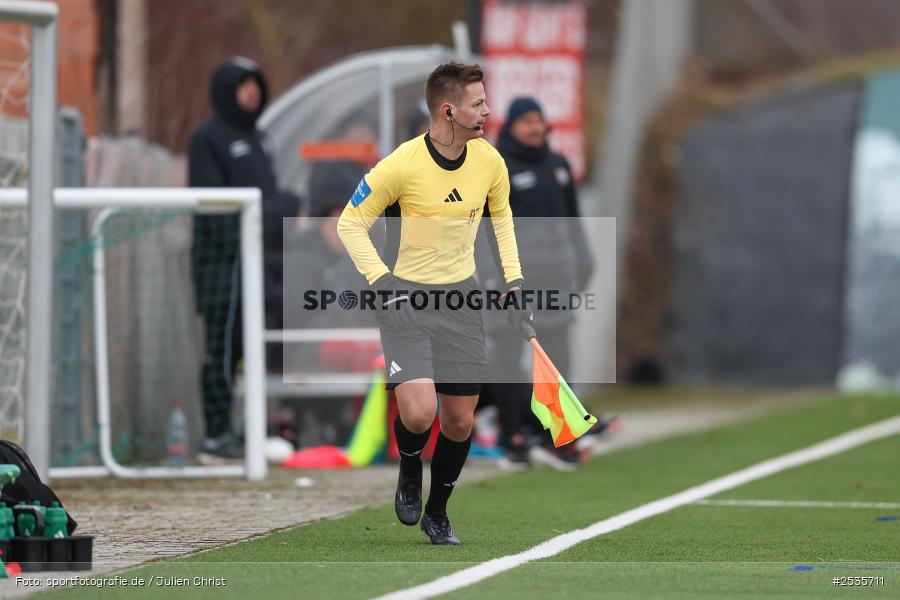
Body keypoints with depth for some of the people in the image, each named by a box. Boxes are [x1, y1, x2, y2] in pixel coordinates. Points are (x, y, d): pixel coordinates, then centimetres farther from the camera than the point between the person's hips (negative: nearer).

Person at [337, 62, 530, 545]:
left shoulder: (489, 161, -3)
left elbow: (501, 216, 18)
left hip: (460, 296, 5)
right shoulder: (401, 166, -19)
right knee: (418, 411, -20)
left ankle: (437, 512, 28)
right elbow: (350, 222, -7)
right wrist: (380, 280, -17)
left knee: (460, 419, 6)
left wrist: (513, 279, 10)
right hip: (405, 297, -5)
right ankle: (410, 471, 14)